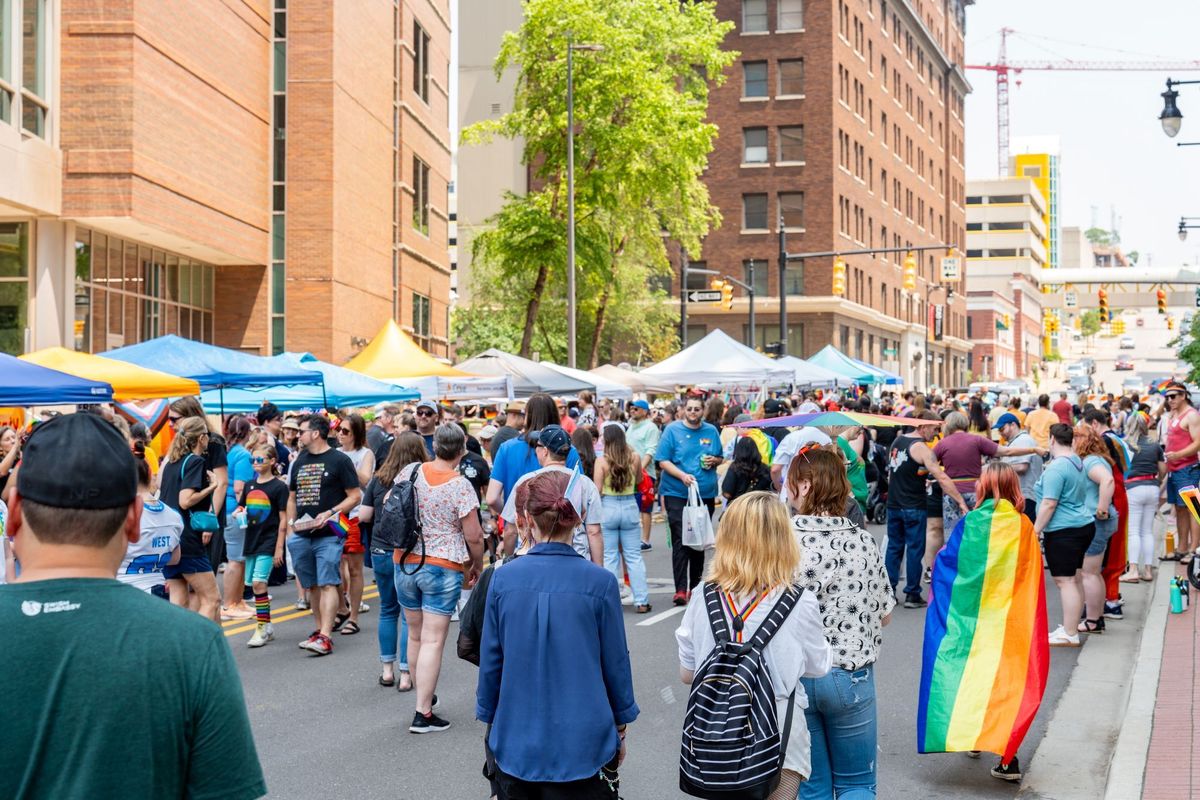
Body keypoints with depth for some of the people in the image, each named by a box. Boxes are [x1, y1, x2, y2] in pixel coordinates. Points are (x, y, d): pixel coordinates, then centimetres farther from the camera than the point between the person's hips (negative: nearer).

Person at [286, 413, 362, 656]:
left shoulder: (339, 460, -3)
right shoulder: (299, 461, 15)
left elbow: (355, 496, -6)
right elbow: (292, 497, 22)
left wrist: (329, 514, -17)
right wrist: (290, 526, 12)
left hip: (328, 535, -6)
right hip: (301, 535, 6)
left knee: (327, 584, -12)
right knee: (312, 585, 11)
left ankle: (325, 637, -18)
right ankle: (320, 628, 22)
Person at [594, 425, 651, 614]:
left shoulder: (602, 461, -9)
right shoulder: (634, 458, -2)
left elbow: (597, 491, -9)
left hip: (607, 508, -2)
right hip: (630, 507, 2)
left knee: (610, 557, 6)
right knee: (634, 557, 9)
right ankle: (641, 601, 8)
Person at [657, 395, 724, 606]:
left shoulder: (711, 431, 9)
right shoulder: (672, 430, -1)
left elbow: (720, 458, 20)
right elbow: (663, 461, -5)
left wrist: (714, 461, -4)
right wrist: (682, 475, -20)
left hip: (705, 493, 4)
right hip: (677, 493, -4)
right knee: (680, 541, -11)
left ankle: (695, 586, 21)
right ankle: (680, 589, -13)